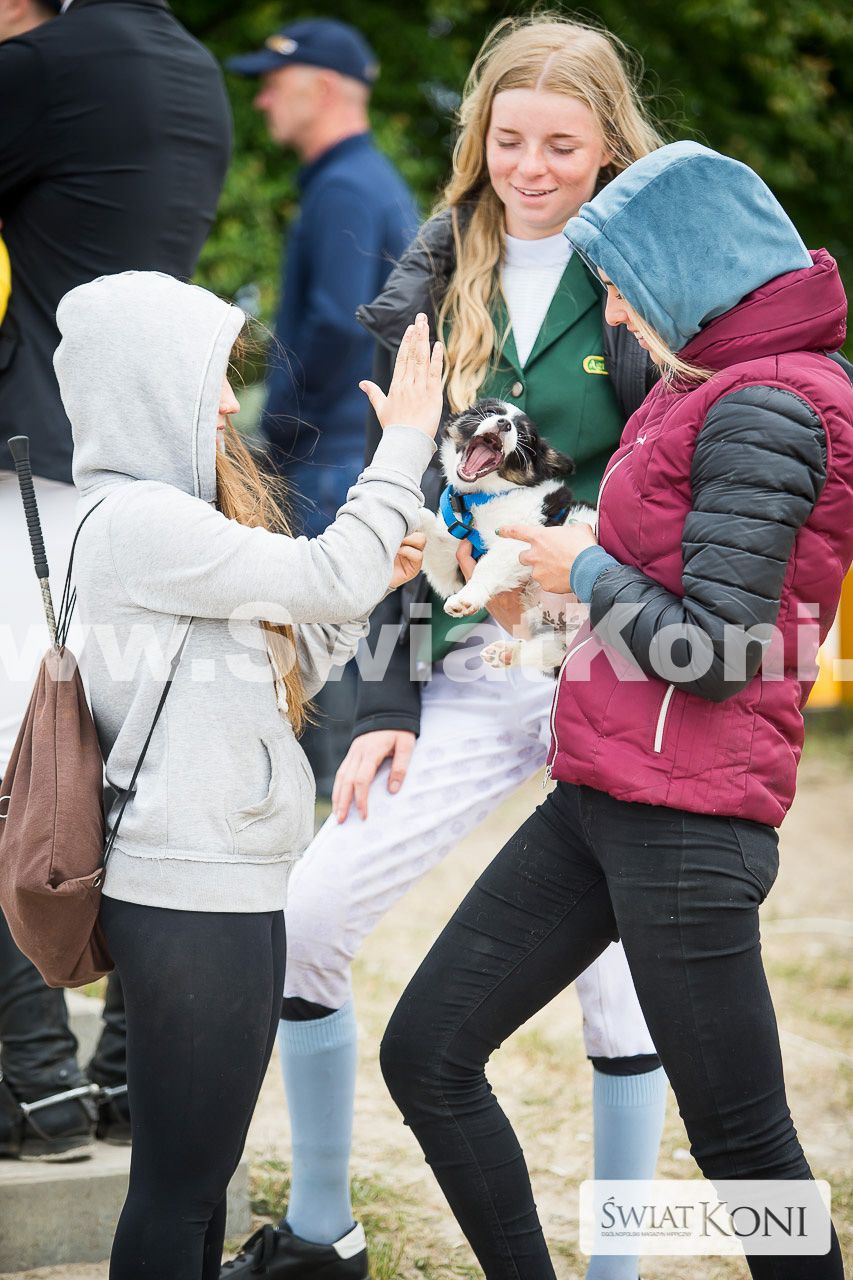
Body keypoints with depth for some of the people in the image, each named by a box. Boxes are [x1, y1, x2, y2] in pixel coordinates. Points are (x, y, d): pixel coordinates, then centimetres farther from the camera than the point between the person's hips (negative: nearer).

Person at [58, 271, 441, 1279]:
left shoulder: (163, 514, 16)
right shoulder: (138, 520, -16)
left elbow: (266, 682, 18)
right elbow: (327, 576, -17)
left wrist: (369, 581, 9)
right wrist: (406, 443, -6)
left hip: (217, 886, 10)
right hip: (189, 895, -10)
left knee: (197, 1171, 16)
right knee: (178, 1185, -3)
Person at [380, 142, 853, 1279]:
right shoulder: (705, 390, 17)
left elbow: (714, 653, -19)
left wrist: (588, 572, -4)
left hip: (685, 822, -10)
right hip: (598, 801, 10)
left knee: (740, 1140, 0)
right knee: (426, 1056, 10)